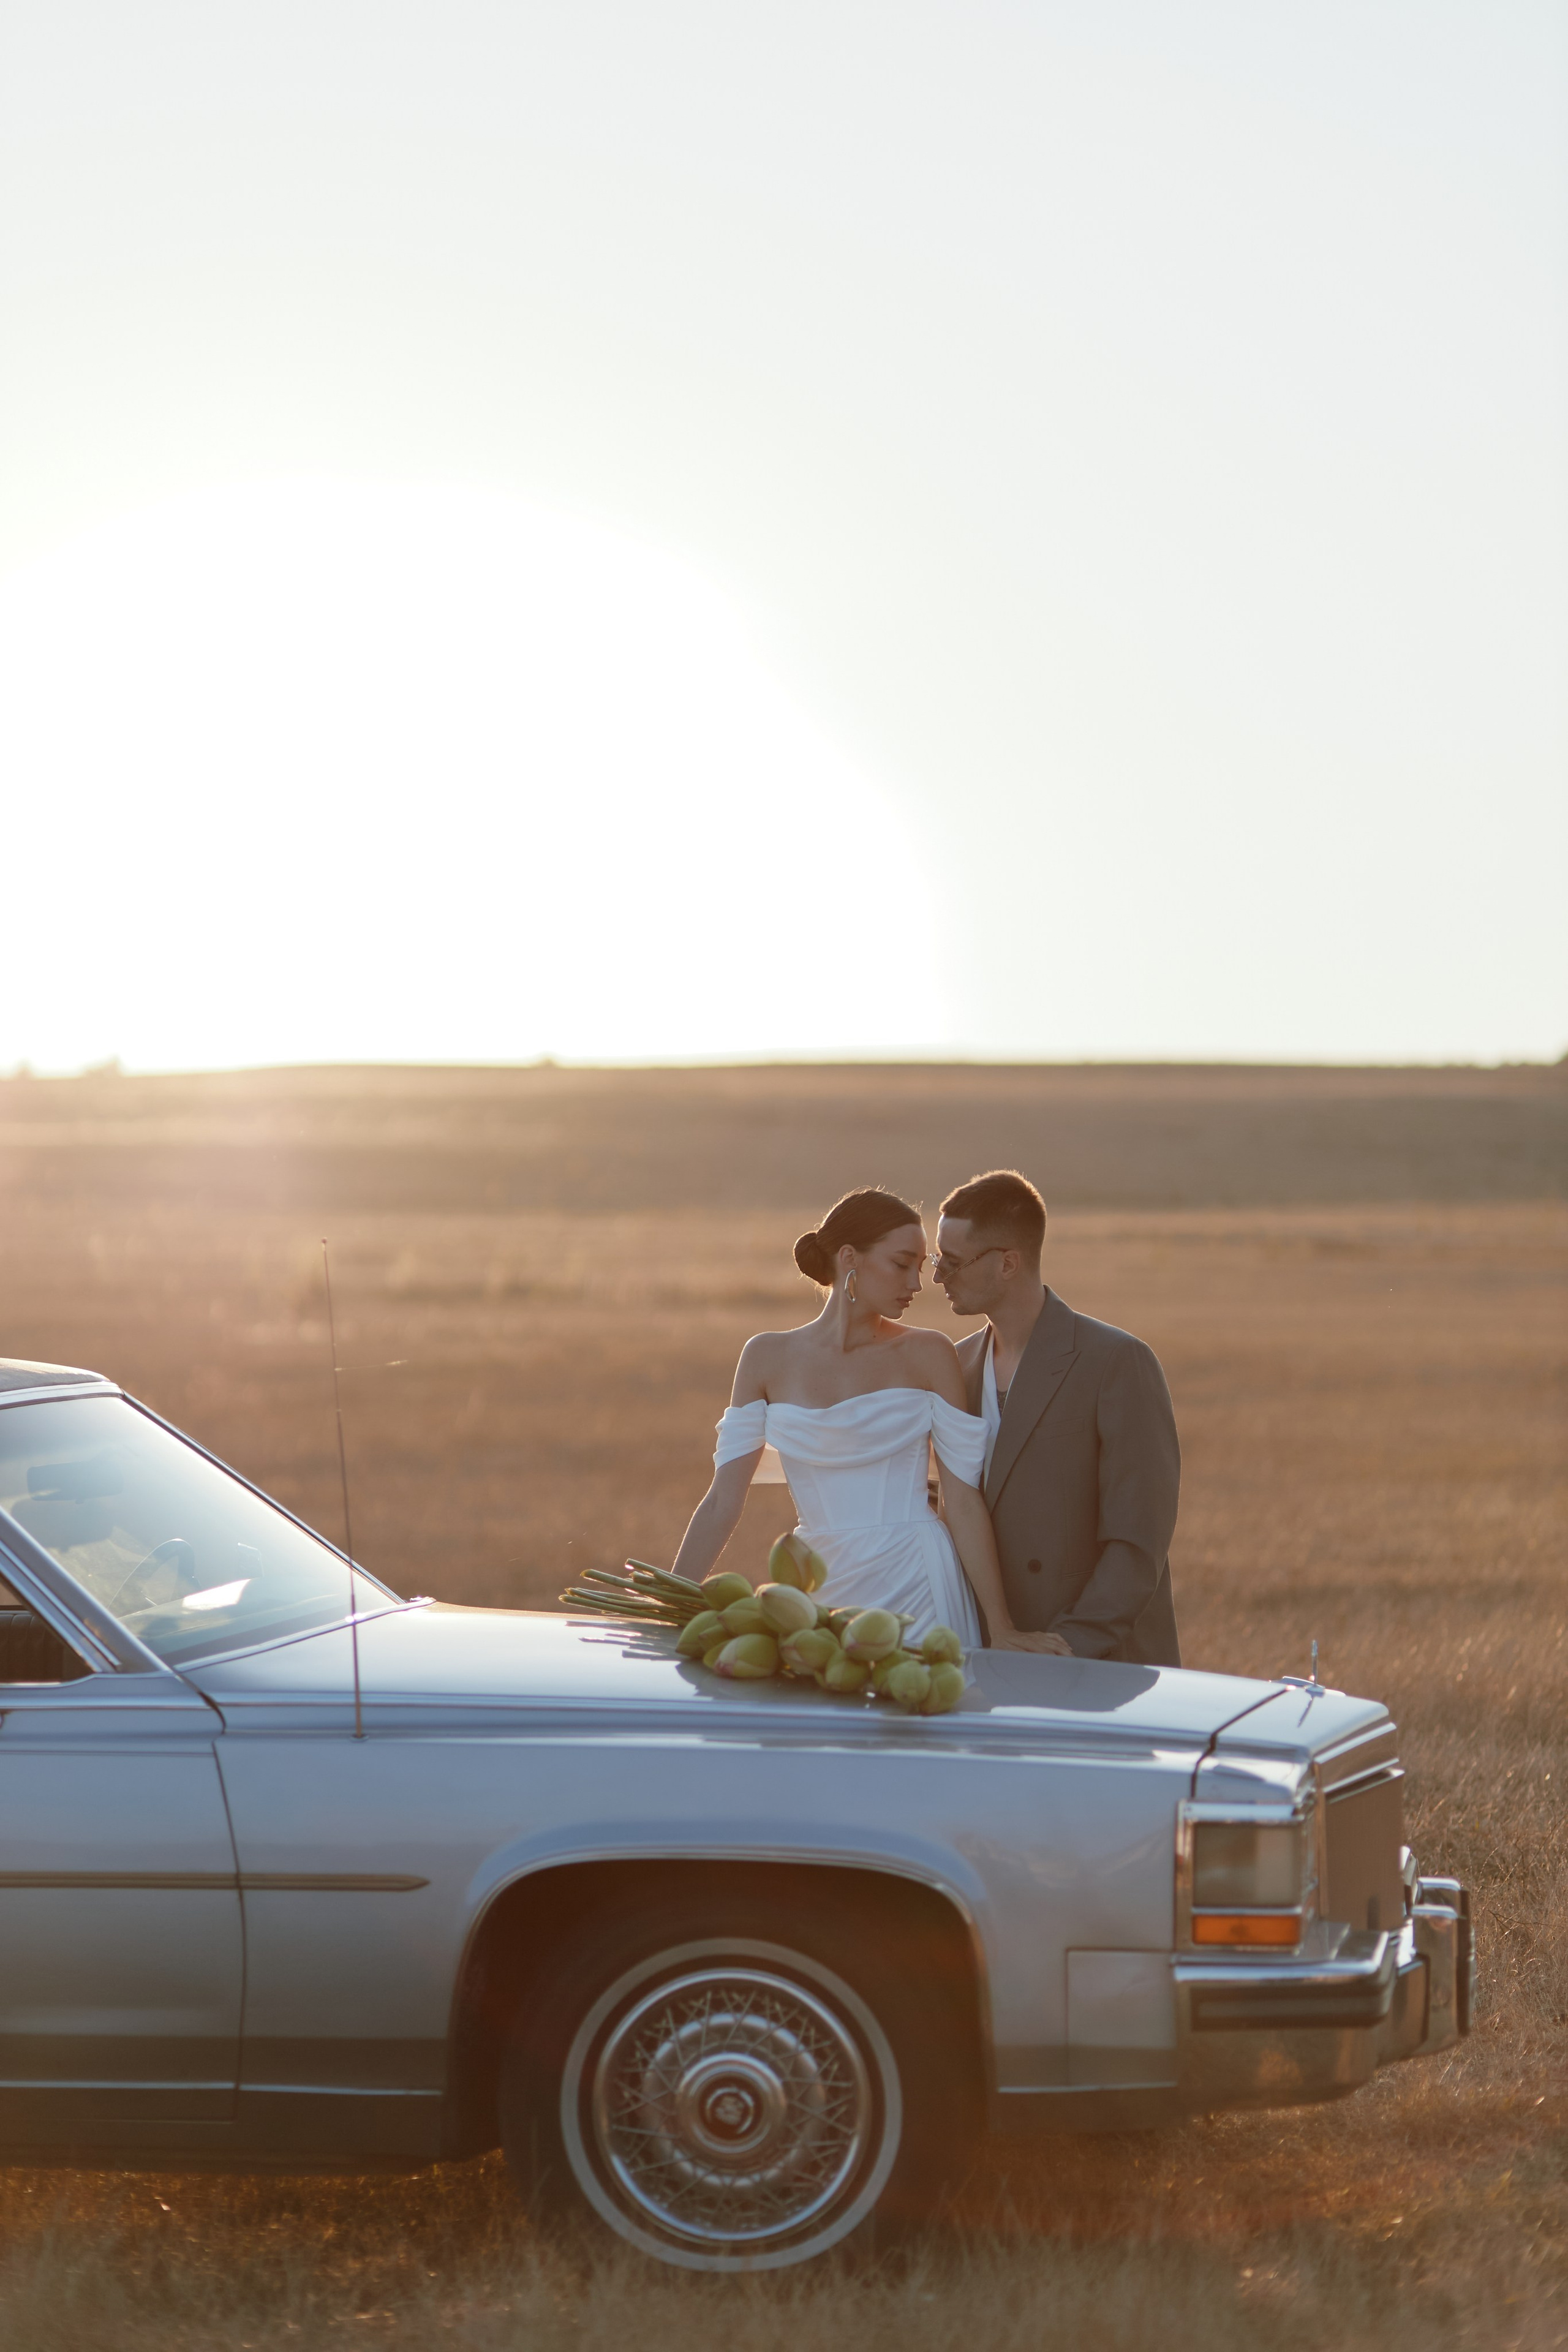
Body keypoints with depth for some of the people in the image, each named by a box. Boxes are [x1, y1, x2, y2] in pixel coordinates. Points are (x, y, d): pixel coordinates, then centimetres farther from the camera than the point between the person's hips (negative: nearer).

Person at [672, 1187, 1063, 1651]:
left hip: (917, 1592, -2)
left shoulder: (927, 1356, 1)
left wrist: (1001, 1627, -6)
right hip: (823, 1593, 2)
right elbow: (723, 1502, 5)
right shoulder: (768, 1357, 5)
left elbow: (964, 1500, -1)